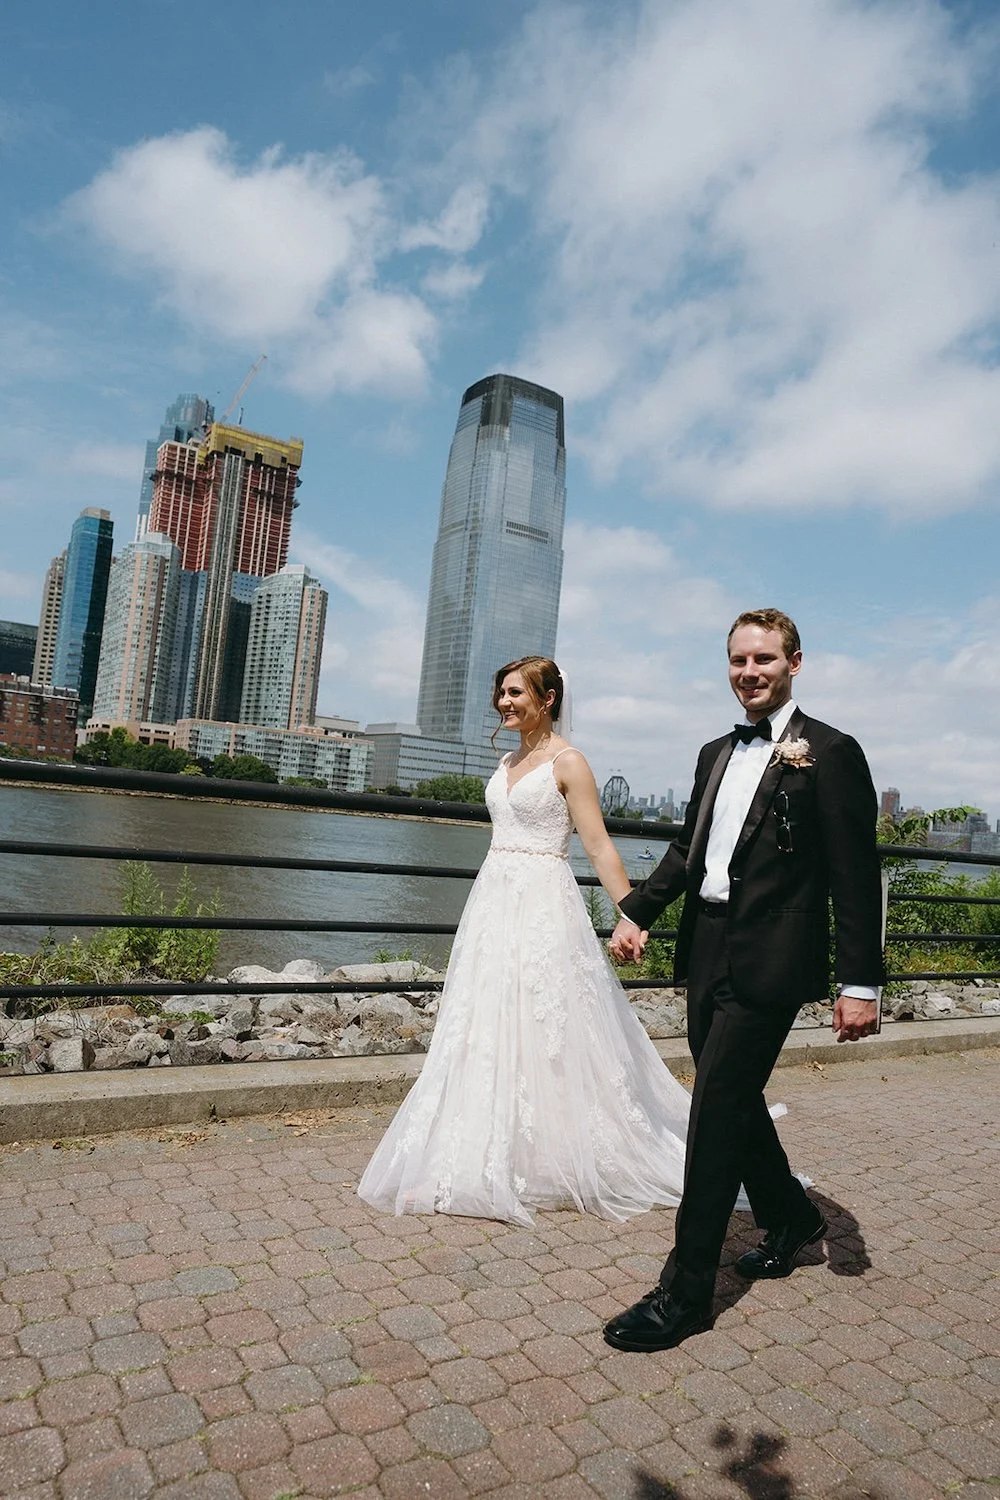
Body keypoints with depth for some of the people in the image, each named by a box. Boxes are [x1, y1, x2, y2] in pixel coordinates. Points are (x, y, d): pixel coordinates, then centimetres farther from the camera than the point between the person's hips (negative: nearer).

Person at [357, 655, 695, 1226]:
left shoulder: (567, 762, -8)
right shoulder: (508, 762, 14)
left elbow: (599, 845, -12)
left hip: (544, 908, -8)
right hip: (494, 901, 8)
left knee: (542, 1037, 1)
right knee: (484, 1036, 10)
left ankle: (546, 1165, 17)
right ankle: (464, 1165, 21)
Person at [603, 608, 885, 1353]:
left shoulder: (830, 752, -8)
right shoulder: (717, 753, 13)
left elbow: (857, 877, -11)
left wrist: (861, 982, -13)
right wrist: (636, 912, 9)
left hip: (769, 964, -7)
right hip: (709, 956, 7)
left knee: (717, 1112, -4)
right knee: (734, 1101, 19)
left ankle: (687, 1291, 10)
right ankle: (791, 1217, 44)